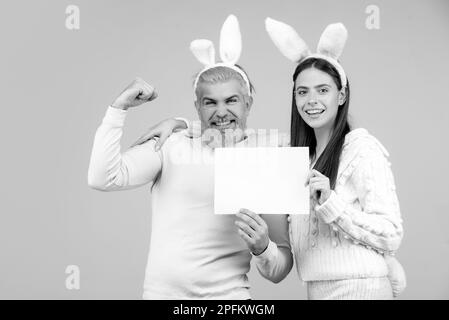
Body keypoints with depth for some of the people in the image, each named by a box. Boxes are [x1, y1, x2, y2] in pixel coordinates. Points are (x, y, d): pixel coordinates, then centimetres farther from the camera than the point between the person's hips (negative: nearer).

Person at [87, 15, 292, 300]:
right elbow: (104, 178, -11)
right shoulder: (172, 147, 2)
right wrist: (120, 106, -9)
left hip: (228, 295, 2)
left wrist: (263, 249, -15)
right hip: (162, 292, -1)